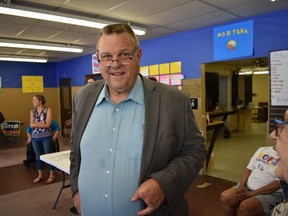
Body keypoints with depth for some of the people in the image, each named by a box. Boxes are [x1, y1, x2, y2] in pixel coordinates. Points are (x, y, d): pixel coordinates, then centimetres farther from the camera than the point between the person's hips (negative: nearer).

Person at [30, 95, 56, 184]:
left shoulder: (48, 110, -5)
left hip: (46, 137, -4)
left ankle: (52, 175, 16)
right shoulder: (32, 111, 8)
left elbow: (47, 124, -14)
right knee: (39, 156, 13)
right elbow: (31, 125, -1)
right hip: (35, 137, 4)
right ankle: (40, 175, 26)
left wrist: (36, 124, -8)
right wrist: (41, 123, -13)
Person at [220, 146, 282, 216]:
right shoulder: (262, 149, 12)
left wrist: (253, 193, -18)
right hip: (248, 186, 6)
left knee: (244, 206, -31)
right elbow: (249, 169, 11)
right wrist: (241, 186, -7)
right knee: (225, 197, -19)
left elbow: (278, 184, -16)